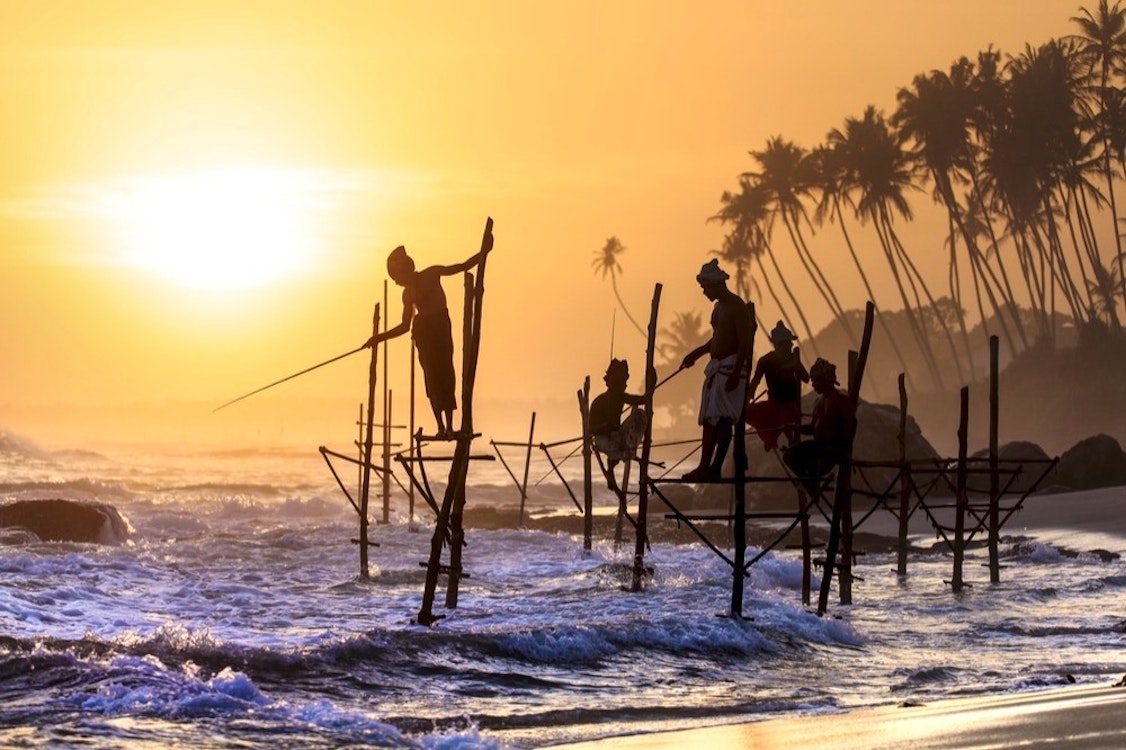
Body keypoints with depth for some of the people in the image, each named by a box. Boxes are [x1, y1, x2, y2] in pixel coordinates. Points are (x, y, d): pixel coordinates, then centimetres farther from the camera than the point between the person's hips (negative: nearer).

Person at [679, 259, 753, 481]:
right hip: (715, 368, 10)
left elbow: (744, 344, -17)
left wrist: (736, 373, -23)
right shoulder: (718, 307, 17)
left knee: (723, 419, -12)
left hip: (730, 368, -10)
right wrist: (696, 353, 19)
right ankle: (705, 467, 9)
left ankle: (714, 468, -13)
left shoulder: (737, 307, -12)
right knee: (709, 419, 8)